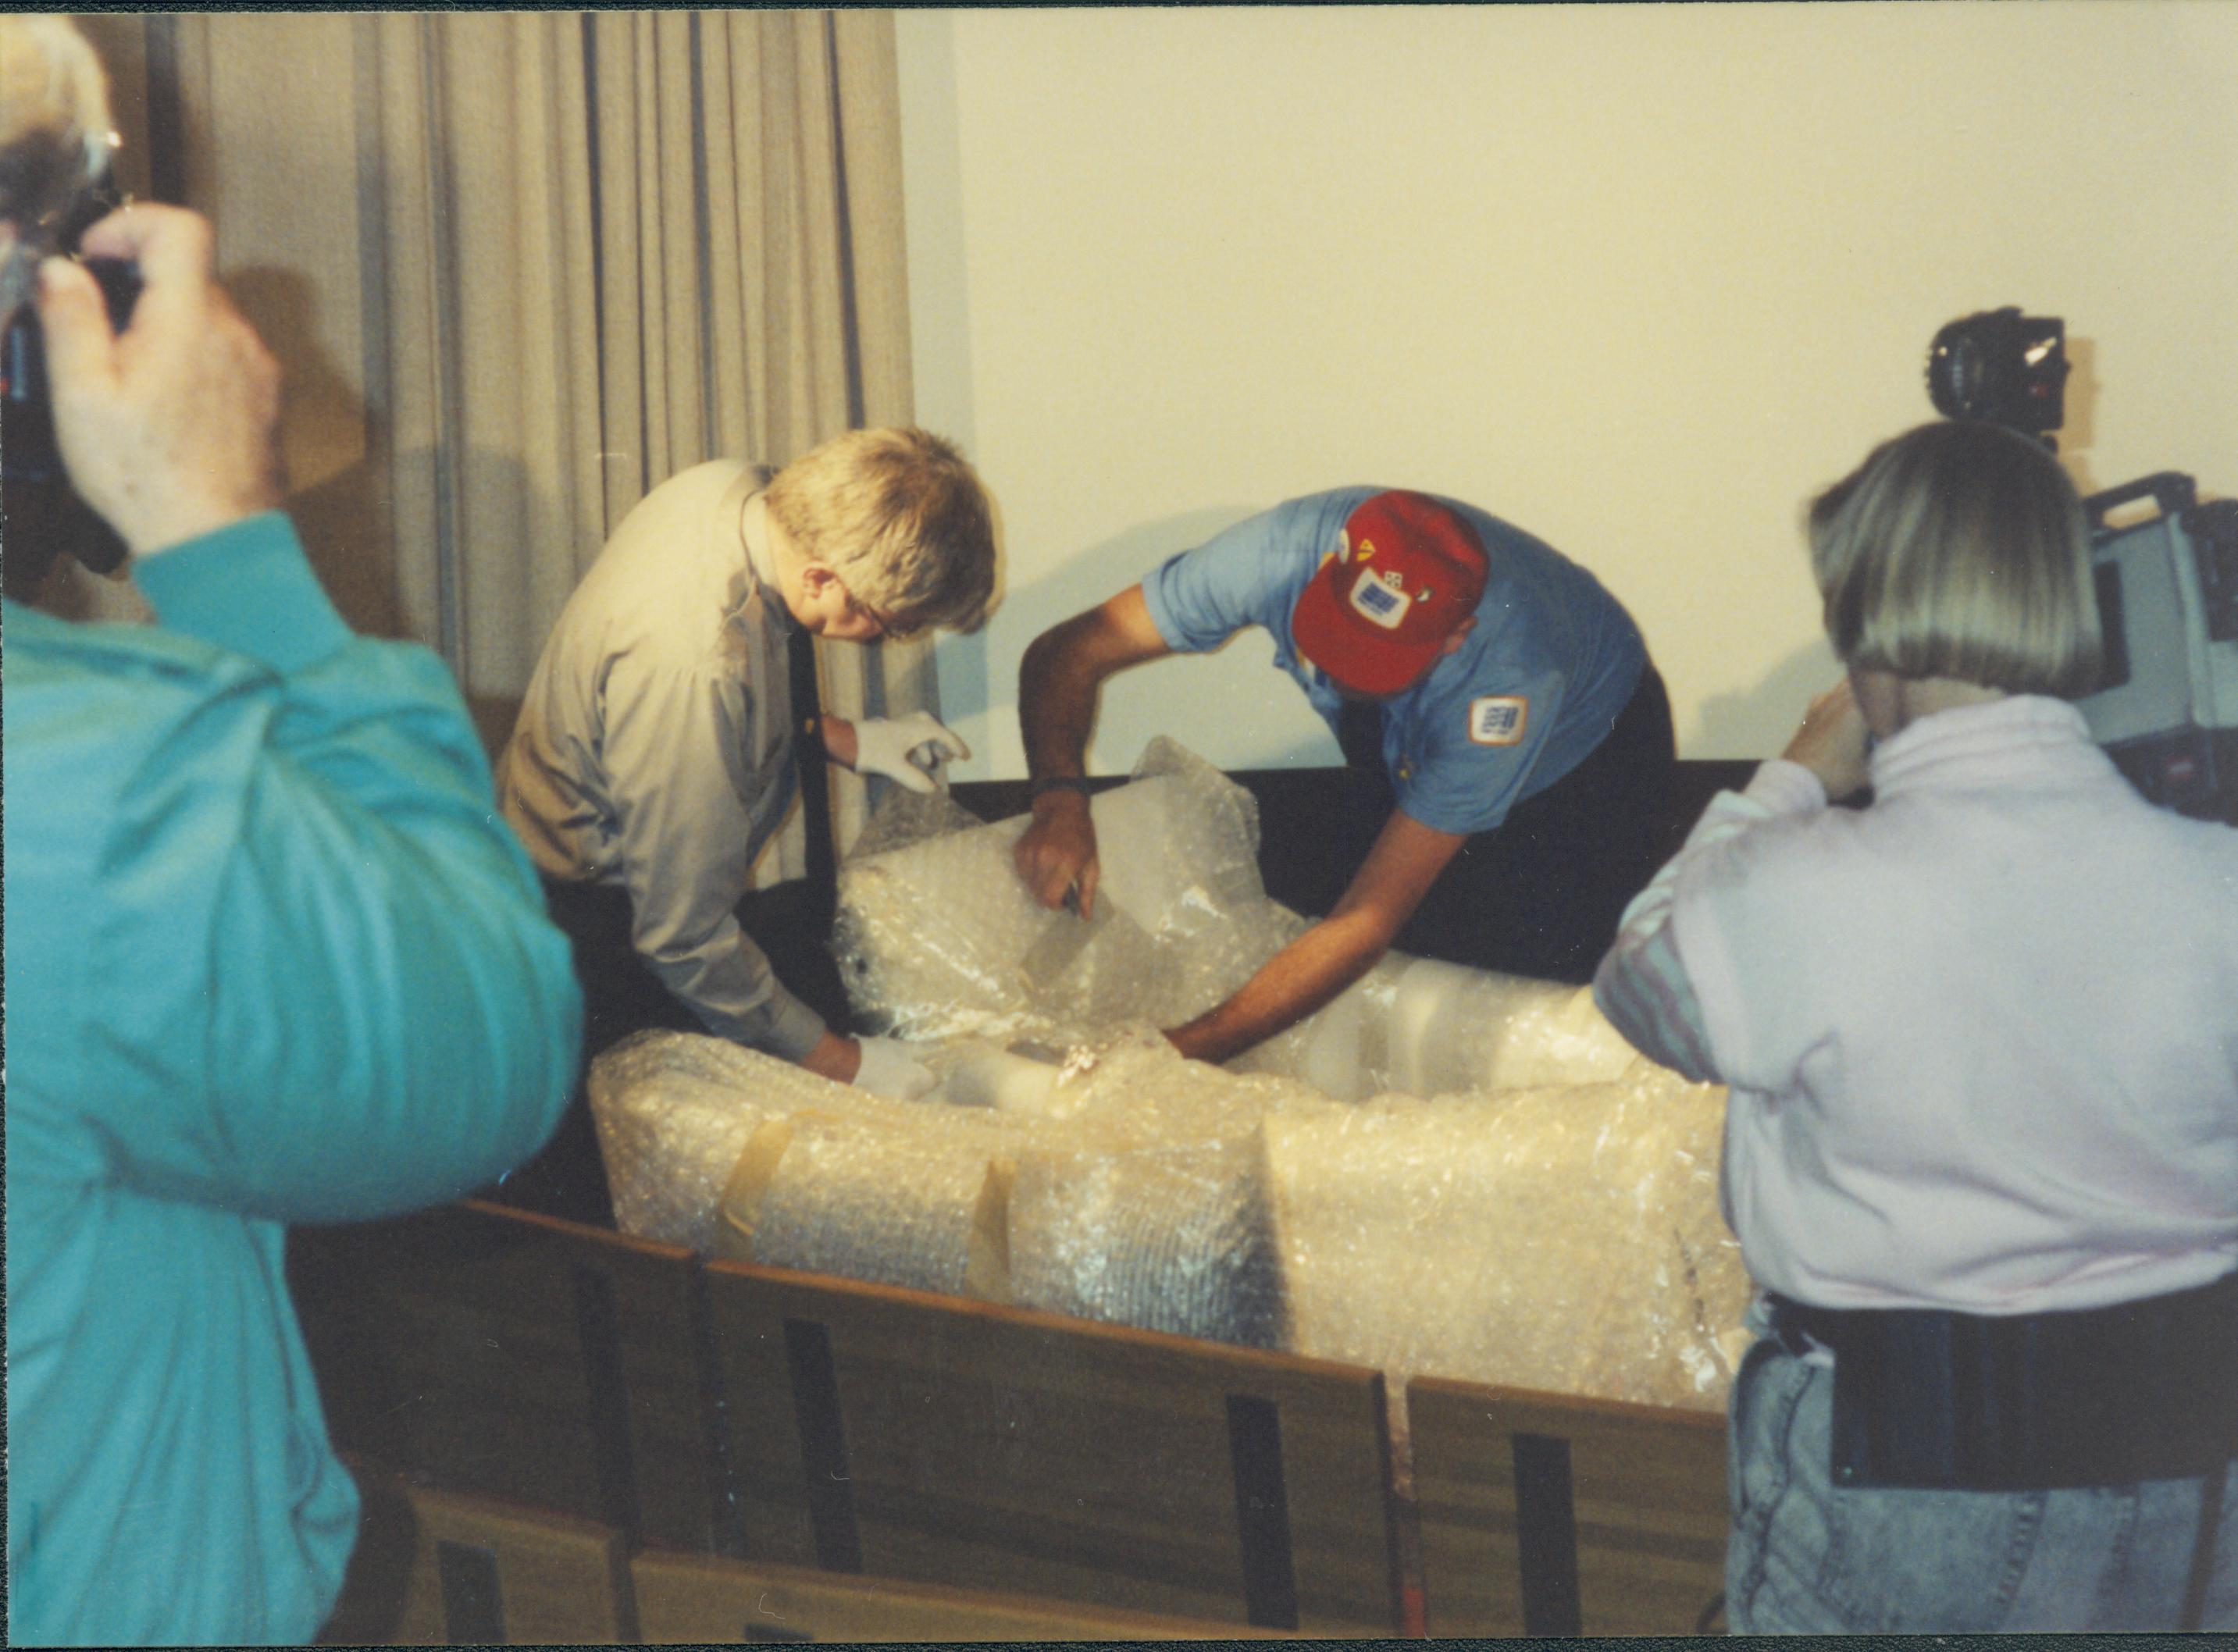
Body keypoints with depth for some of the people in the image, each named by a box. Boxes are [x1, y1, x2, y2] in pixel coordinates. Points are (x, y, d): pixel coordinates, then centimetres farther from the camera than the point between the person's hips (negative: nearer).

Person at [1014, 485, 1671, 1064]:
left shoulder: (1511, 674, -44)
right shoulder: (1286, 549, -35)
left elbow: (1369, 920, -42)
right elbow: (1068, 651, -27)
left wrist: (1180, 1051, -46)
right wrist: (1060, 800, -48)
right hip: (1403, 756, 4)